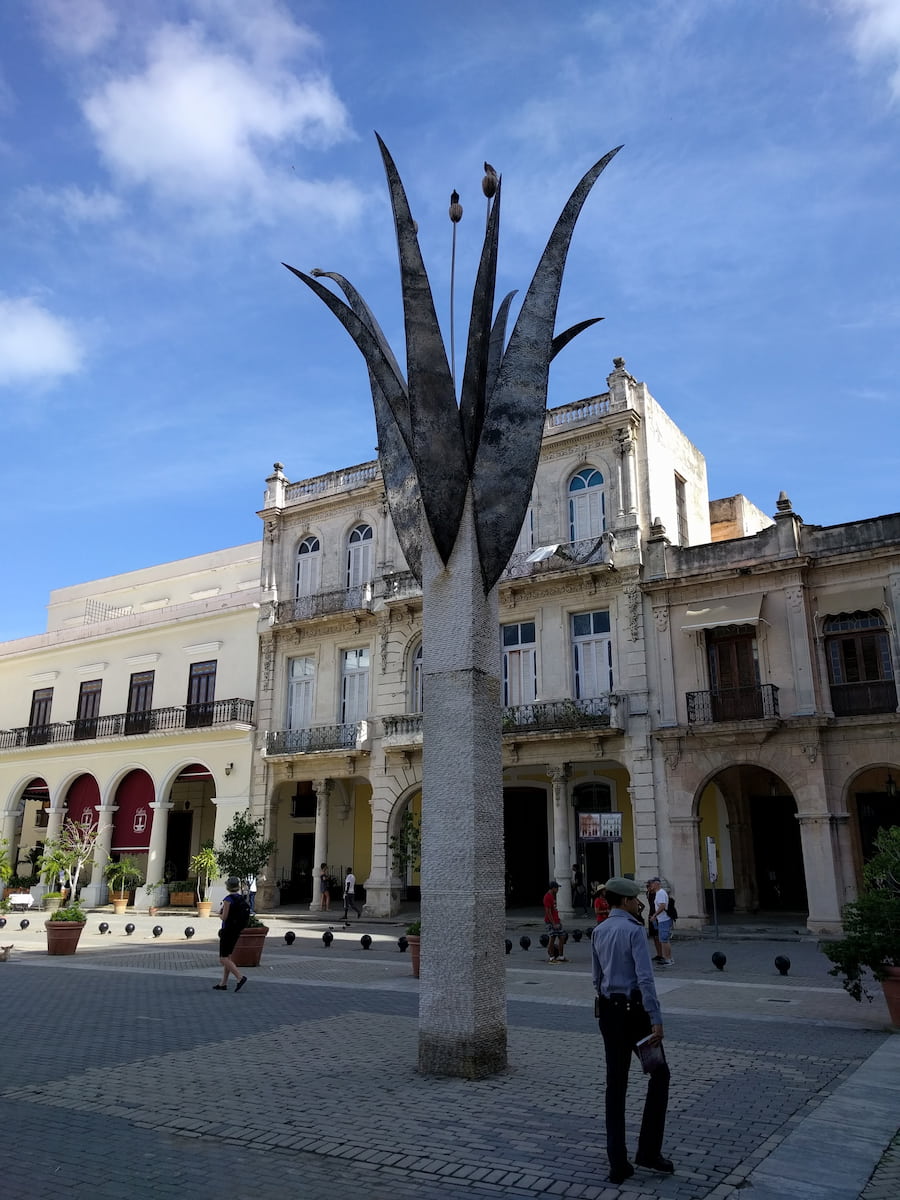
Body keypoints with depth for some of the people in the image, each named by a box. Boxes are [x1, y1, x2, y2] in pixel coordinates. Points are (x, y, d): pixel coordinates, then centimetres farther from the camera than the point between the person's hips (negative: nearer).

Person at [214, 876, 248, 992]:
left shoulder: (228, 899, -17)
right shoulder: (241, 899, 7)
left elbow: (224, 917, -18)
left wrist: (219, 912, 2)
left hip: (228, 931, -8)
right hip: (237, 931, 8)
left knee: (223, 958, -3)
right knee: (227, 957, 15)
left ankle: (240, 977, -15)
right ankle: (223, 984, 18)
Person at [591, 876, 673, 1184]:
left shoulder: (598, 932, 9)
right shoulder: (633, 930, -14)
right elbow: (645, 978, -20)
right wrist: (656, 1020, -20)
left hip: (608, 1011, 6)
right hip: (634, 1010, -6)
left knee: (615, 1086, 10)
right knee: (659, 1075, 12)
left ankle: (617, 1164, 12)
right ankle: (648, 1151, 11)